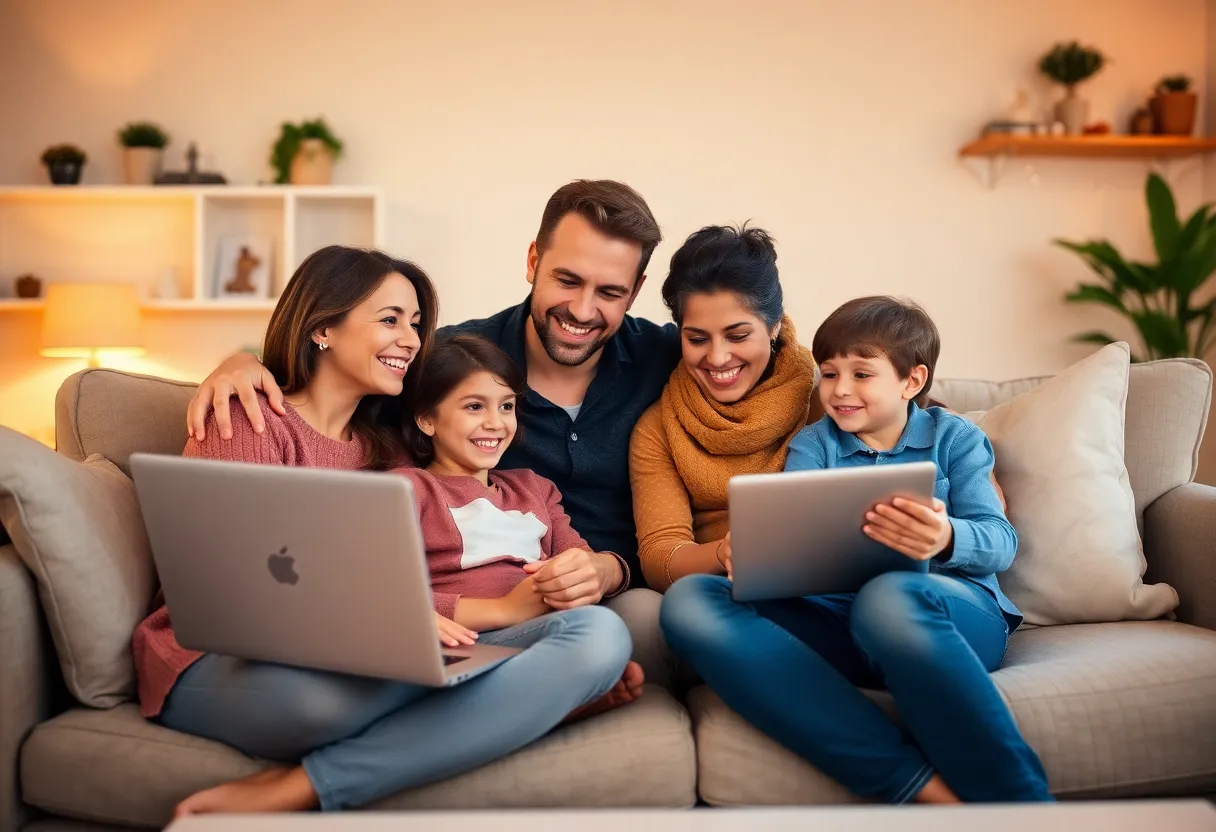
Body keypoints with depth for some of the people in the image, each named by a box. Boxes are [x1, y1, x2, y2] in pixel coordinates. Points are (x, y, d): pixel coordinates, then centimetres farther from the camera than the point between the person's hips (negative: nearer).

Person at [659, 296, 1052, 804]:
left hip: (953, 618, -3)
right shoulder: (812, 445, 18)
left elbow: (1001, 541, -2)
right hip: (839, 624, 3)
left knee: (889, 597, -41)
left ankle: (1021, 800, -25)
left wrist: (947, 540, -27)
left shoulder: (954, 438, 13)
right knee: (689, 600, -24)